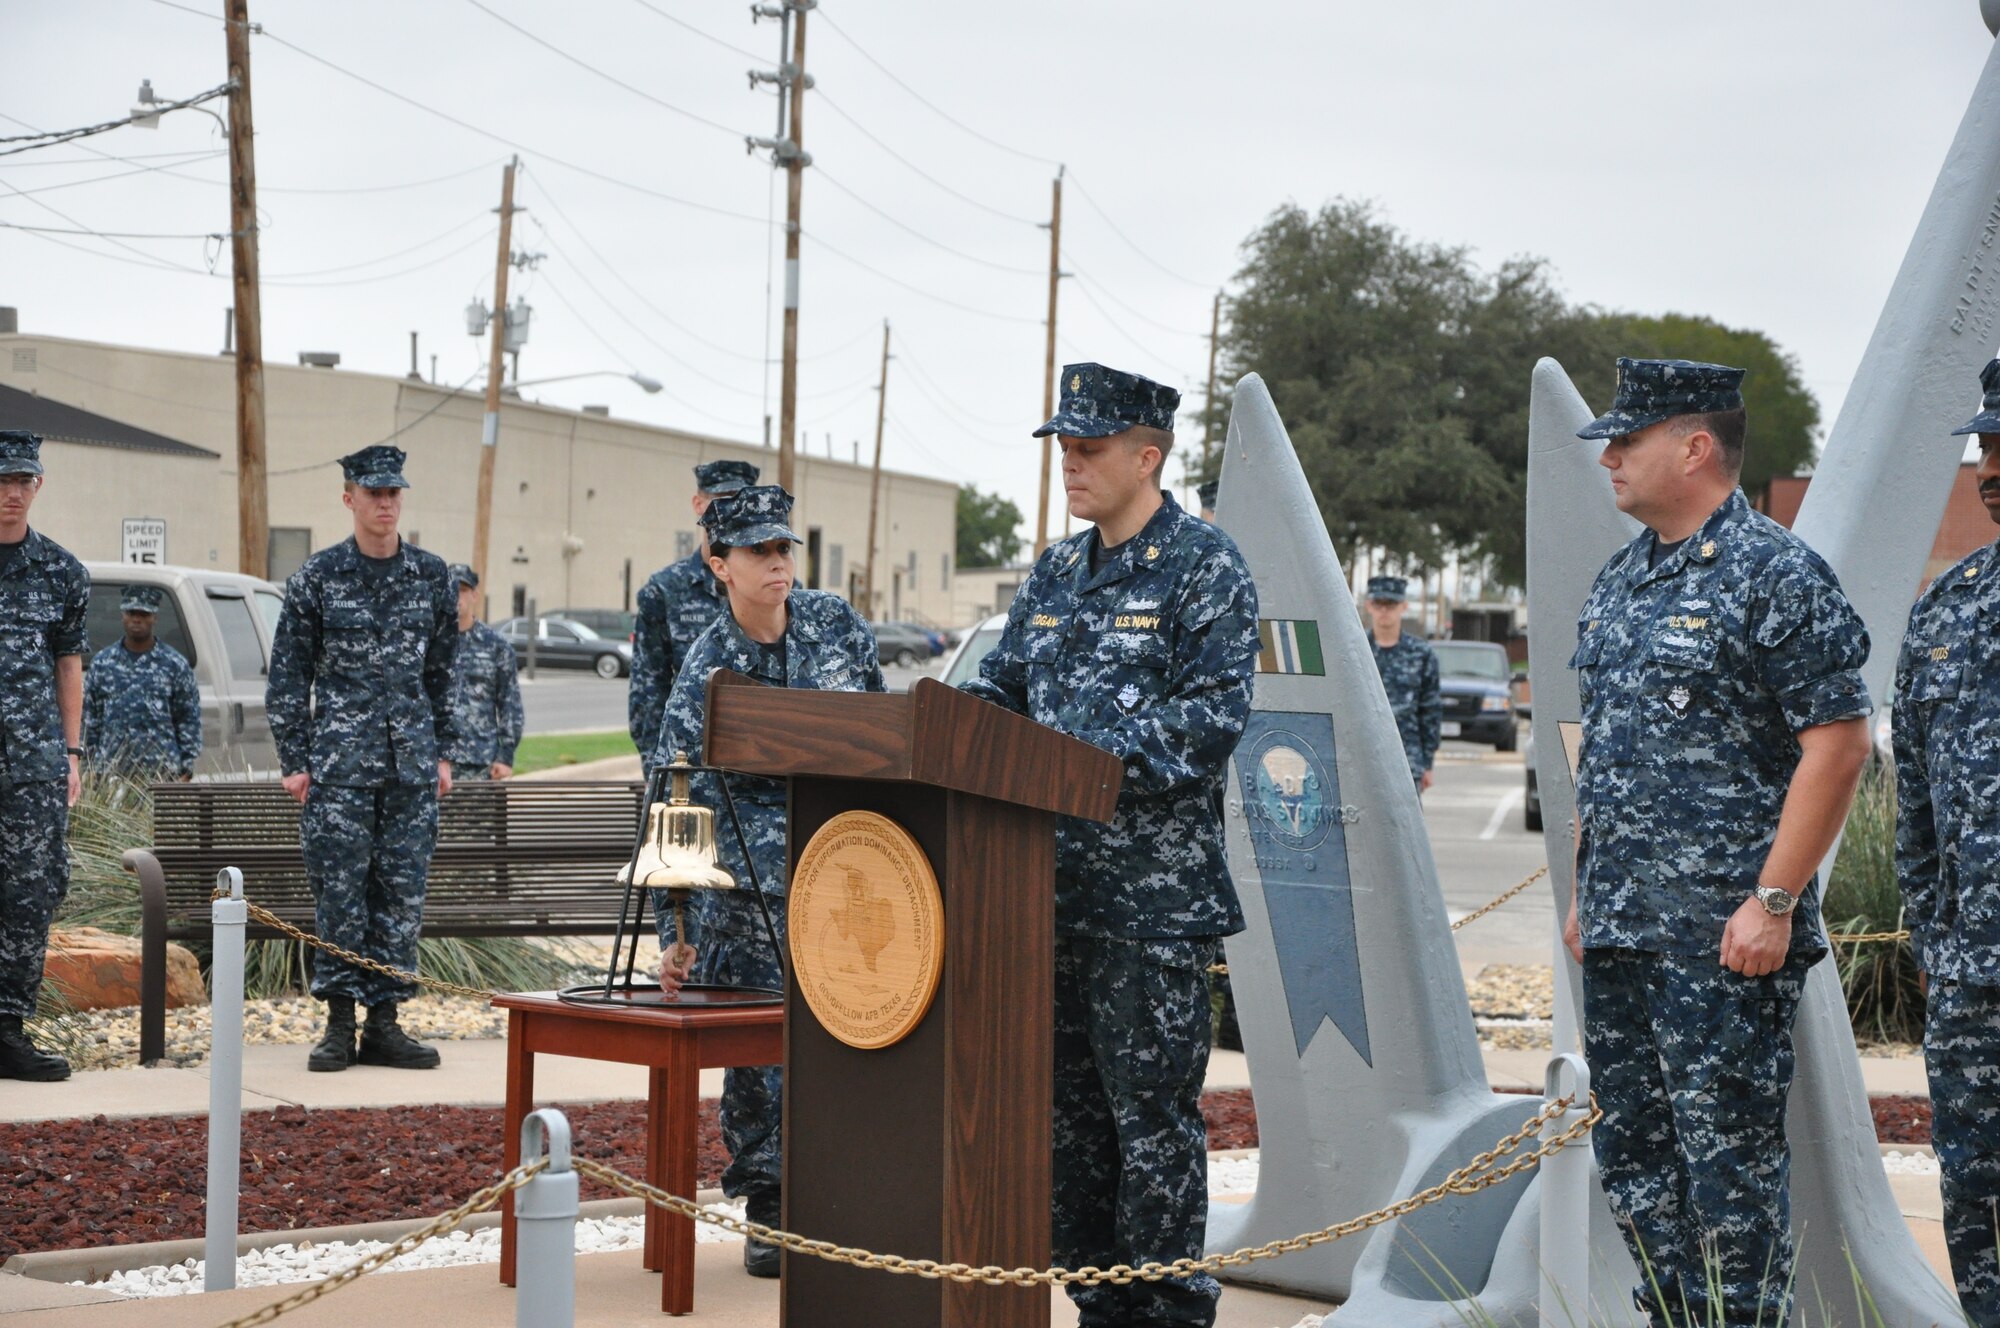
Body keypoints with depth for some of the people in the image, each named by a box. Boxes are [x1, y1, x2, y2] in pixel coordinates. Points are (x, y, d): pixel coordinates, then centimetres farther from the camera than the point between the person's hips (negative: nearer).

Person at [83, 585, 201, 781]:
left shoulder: (175, 664, 5)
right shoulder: (101, 663, 12)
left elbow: (189, 720, 5)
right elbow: (90, 719, 14)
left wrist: (186, 769, -1)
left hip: (161, 771, -2)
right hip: (111, 771, 2)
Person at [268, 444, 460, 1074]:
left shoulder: (431, 575, 8)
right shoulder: (317, 577, 0)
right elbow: (288, 675, 2)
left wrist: (443, 752, 11)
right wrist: (295, 760, -3)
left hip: (411, 762, 3)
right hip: (339, 759, -3)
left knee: (402, 892, 3)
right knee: (340, 889, -2)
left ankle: (384, 1022, 11)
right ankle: (340, 1025, 6)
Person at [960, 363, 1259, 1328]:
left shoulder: (1205, 569, -7)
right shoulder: (1056, 574, 16)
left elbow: (1212, 717, -16)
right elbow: (999, 688, 18)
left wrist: (1088, 758, -23)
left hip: (1156, 894, -7)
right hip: (1053, 886, 7)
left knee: (1152, 1109, -3)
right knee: (1070, 1103, 12)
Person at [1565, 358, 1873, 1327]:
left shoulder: (1777, 575, -11)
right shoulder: (1622, 578, 15)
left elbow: (1838, 744, -14)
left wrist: (1773, 902, -18)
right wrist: (1584, 888, 17)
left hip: (1724, 934, -8)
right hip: (1619, 927, 9)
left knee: (1727, 1154, -5)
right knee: (1632, 1149, 13)